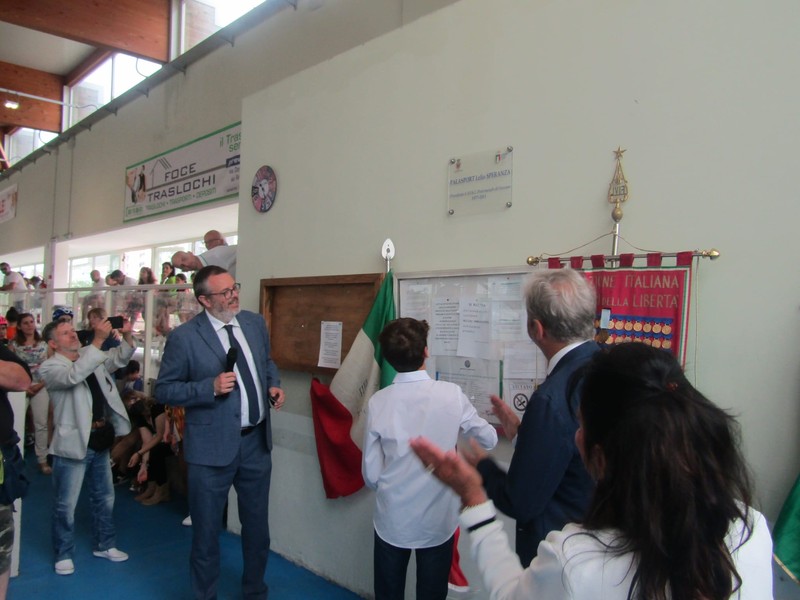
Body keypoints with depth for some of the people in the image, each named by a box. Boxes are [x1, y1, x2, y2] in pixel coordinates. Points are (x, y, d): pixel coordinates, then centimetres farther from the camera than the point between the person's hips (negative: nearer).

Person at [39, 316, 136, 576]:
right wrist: (97, 340, -40)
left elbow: (119, 358, 3)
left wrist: (127, 336, -18)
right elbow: (73, 376, -32)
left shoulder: (90, 357, 9)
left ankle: (105, 545, 33)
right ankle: (64, 554, 23)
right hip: (73, 443, -7)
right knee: (66, 505, 6)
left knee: (104, 497, 18)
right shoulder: (50, 367, -12)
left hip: (100, 440, 7)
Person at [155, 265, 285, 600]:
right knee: (206, 531, 13)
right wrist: (210, 387, -22)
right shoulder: (184, 337, -13)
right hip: (212, 447, -4)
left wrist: (272, 384, -1)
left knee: (257, 525, 20)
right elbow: (164, 390, -9)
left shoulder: (255, 323, 3)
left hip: (256, 442, 5)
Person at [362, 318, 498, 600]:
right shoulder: (451, 394, -15)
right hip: (437, 521, -1)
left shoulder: (378, 402, -13)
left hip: (392, 521, 1)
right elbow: (489, 440, 0)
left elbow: (371, 475, -7)